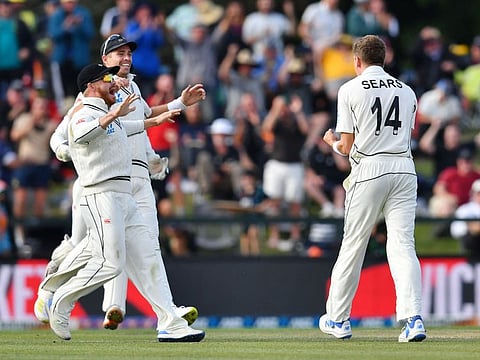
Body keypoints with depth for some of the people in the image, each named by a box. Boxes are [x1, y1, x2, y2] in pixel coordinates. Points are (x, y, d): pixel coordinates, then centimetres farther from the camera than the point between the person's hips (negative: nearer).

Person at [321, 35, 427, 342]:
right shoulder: (407, 91, 13)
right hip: (404, 168, 3)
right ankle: (413, 318, -17)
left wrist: (332, 142, 21)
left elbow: (346, 147, -2)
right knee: (403, 244, -2)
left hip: (370, 170, -3)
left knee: (353, 245, 7)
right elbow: (407, 136, 15)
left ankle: (338, 318, 17)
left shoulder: (351, 90, 0)